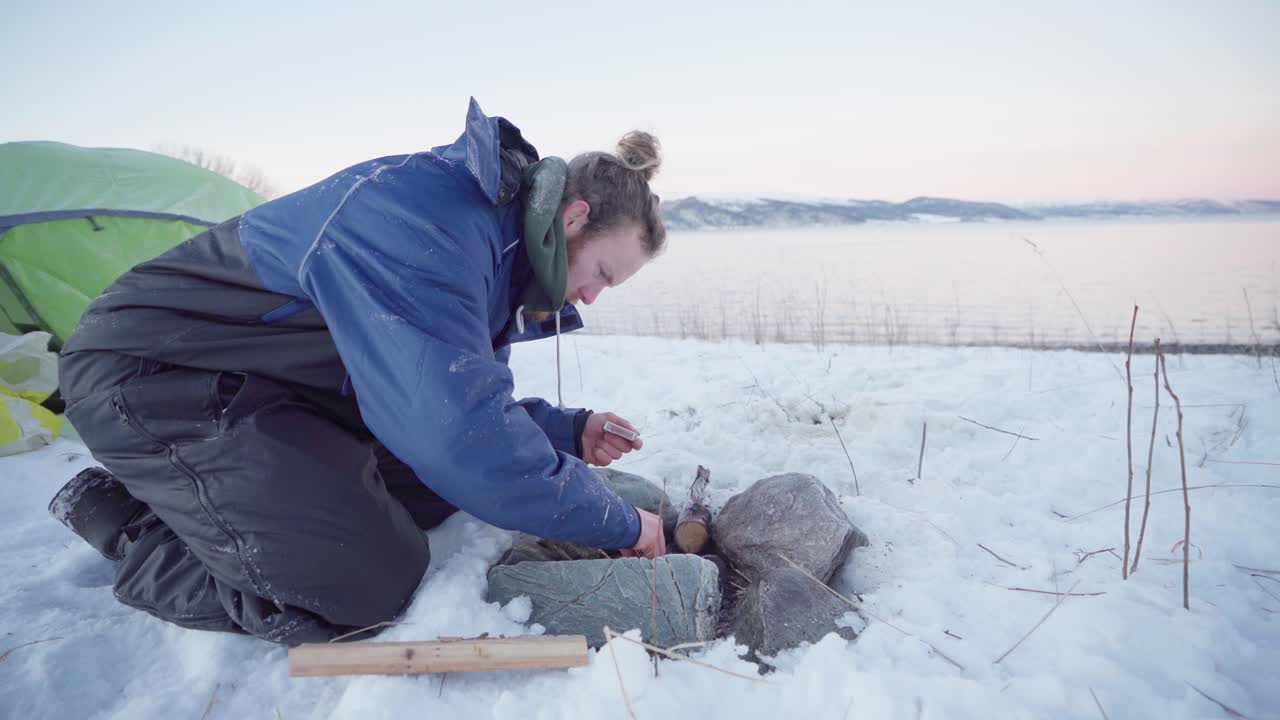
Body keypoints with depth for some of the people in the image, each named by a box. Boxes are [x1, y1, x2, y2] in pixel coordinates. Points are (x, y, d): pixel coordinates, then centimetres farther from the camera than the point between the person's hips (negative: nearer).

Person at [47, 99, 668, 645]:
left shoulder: (493, 245, 2)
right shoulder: (429, 215, -30)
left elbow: (460, 402, 9)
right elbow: (461, 437, -38)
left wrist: (571, 431, -5)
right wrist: (619, 524, -25)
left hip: (279, 387, 10)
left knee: (434, 492, 7)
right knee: (370, 587, -17)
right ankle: (131, 526, 4)